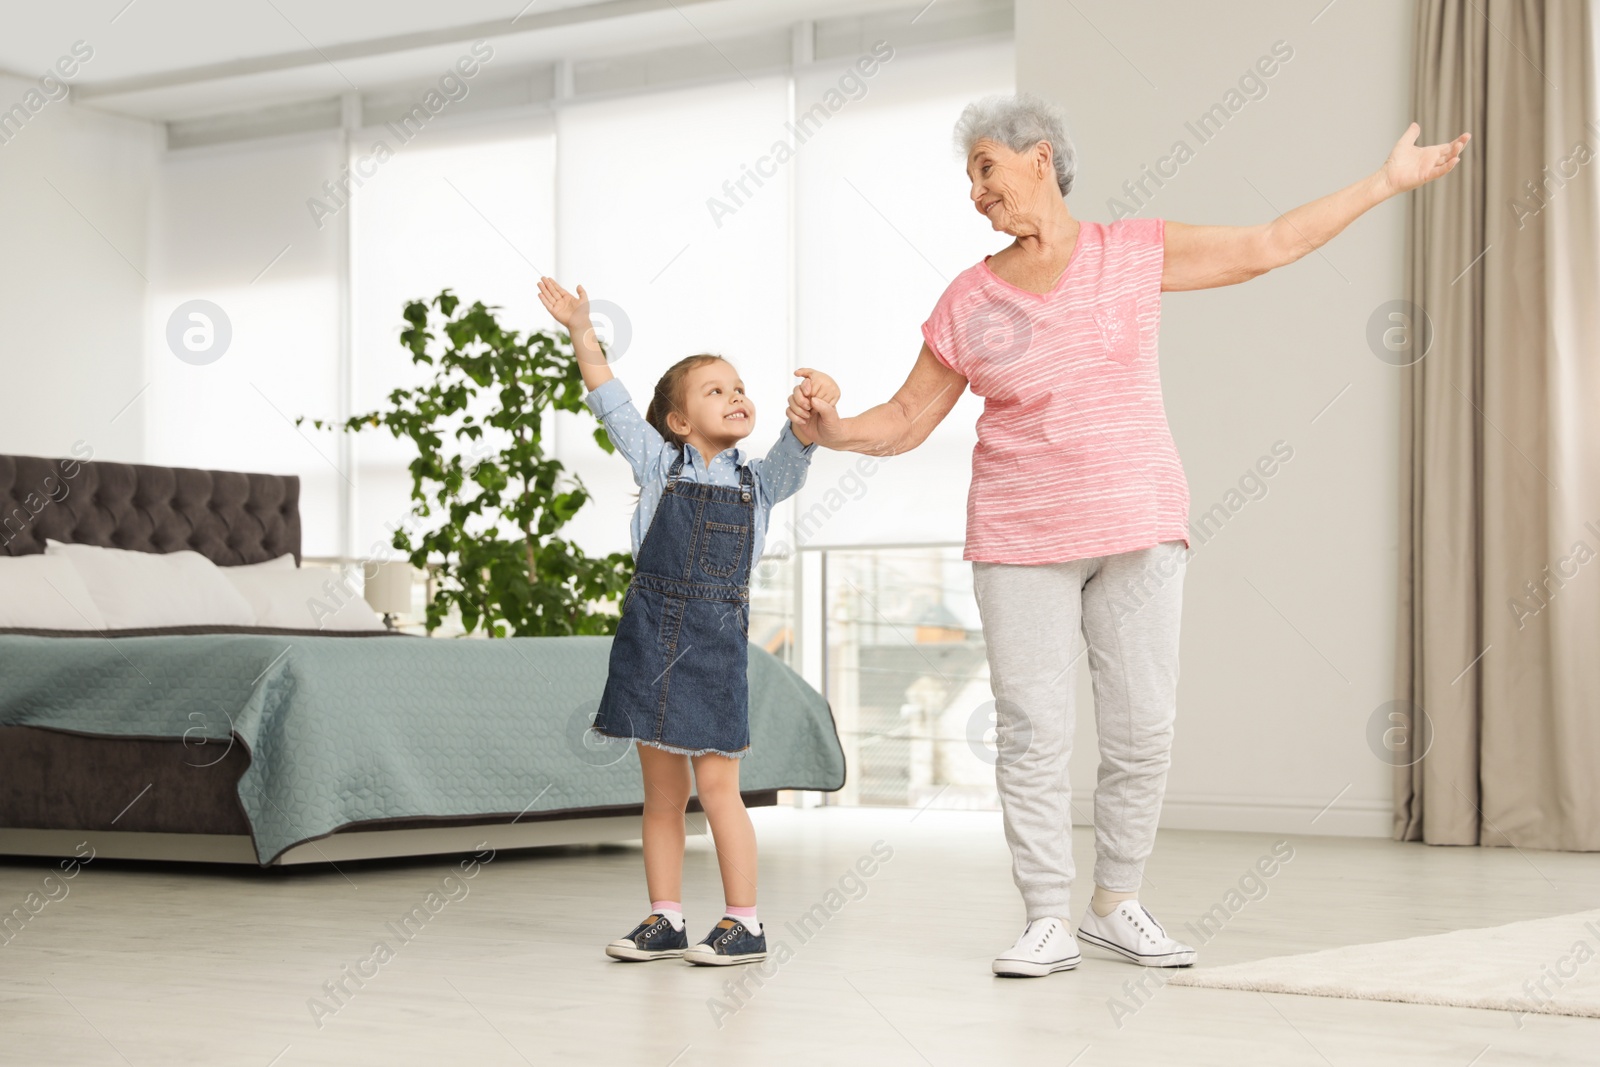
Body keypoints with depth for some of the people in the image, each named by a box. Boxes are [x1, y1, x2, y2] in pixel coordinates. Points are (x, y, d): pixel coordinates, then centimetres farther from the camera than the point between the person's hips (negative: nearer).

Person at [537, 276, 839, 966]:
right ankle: (665, 921, 15)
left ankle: (744, 924, 5)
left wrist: (815, 404, -27)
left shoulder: (758, 482, 10)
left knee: (717, 786, -2)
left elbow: (797, 444, -7)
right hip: (650, 634, 1)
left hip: (716, 641, -1)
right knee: (661, 790, 7)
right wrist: (581, 331, 1)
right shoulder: (659, 463, 9)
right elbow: (611, 403, 7)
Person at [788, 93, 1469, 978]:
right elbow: (906, 420, 6)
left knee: (1142, 729, 0)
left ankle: (1115, 906, 16)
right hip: (1021, 539, 0)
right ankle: (1047, 922, 5)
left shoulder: (1131, 254, 2)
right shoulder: (968, 304, 3)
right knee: (1031, 731, -4)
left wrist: (1388, 181, 5)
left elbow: (1273, 245, 5)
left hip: (1136, 528, 0)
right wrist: (833, 430, -14)